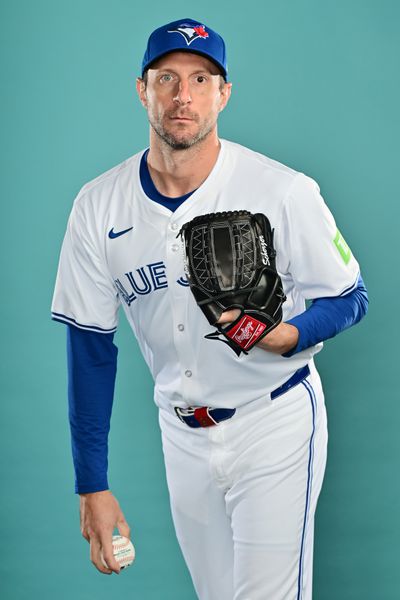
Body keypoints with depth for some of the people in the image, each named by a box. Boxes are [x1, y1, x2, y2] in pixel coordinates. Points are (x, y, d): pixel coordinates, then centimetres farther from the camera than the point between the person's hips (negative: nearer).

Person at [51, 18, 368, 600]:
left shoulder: (284, 191, -17)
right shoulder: (100, 206, -6)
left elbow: (350, 298, -5)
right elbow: (91, 344, -1)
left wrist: (290, 335, -28)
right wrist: (92, 487, -3)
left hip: (274, 421, -4)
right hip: (181, 433, 4)